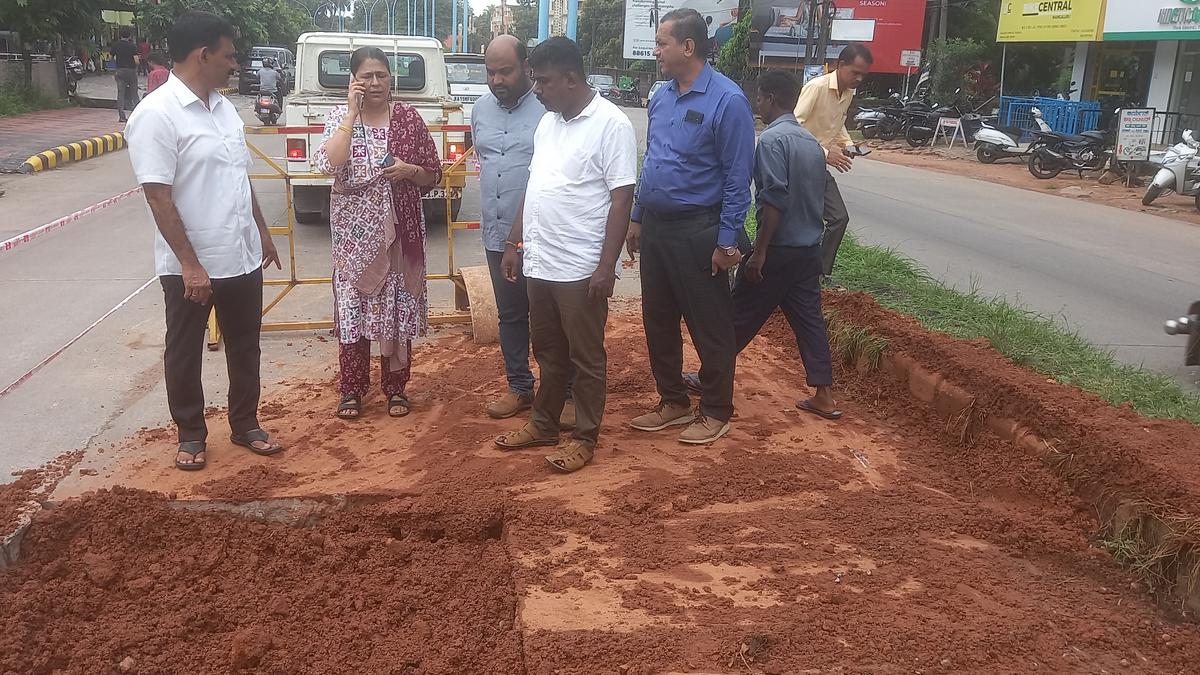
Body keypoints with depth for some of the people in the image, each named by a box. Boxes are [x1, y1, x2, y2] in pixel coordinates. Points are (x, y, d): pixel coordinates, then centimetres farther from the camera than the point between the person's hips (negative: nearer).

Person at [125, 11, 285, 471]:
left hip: (242, 258, 7)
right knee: (185, 354, 10)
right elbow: (158, 197, -19)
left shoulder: (224, 107, 8)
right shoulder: (156, 115, -16)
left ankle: (245, 424, 31)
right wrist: (190, 265, -21)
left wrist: (262, 232, 19)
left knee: (244, 347, 16)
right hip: (190, 266, -7)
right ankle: (191, 434, 25)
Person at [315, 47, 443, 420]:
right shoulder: (339, 116, -2)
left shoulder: (409, 117, 1)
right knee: (352, 305, 5)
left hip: (400, 230, 1)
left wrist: (410, 170, -16)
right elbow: (328, 165, -20)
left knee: (397, 307, 7)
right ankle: (352, 389, 18)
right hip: (354, 232, -1)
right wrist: (351, 112, -18)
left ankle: (396, 387, 21)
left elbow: (433, 176, 5)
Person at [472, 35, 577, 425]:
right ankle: (519, 387, 30)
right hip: (497, 235, 6)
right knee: (510, 316, 16)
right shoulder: (481, 110, 9)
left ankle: (566, 393, 17)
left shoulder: (549, 109, -12)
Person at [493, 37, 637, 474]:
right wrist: (514, 244, 16)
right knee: (548, 352, 19)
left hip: (580, 269, -7)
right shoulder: (547, 123, 11)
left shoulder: (611, 124, -12)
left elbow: (622, 199, -15)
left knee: (586, 357, 6)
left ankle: (585, 438, 18)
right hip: (539, 263, 8)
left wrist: (607, 265, -19)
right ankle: (543, 425, 33)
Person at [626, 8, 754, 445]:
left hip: (696, 232, -7)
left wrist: (727, 242, -15)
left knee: (709, 327, 4)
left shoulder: (727, 101, -14)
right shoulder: (660, 97, 7)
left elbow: (737, 179, -14)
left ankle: (716, 412, 19)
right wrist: (637, 219, 15)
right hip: (654, 227, 7)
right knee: (657, 321, 14)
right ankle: (673, 401, 29)